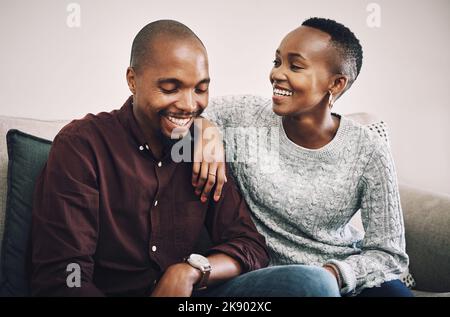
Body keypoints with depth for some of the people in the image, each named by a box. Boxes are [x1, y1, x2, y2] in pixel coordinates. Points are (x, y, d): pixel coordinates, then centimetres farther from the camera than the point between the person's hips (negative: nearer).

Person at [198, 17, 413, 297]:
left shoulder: (369, 153, -11)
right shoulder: (243, 116, -9)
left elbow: (388, 253, -7)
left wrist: (332, 275, -24)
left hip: (344, 274, 1)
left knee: (396, 292, -26)